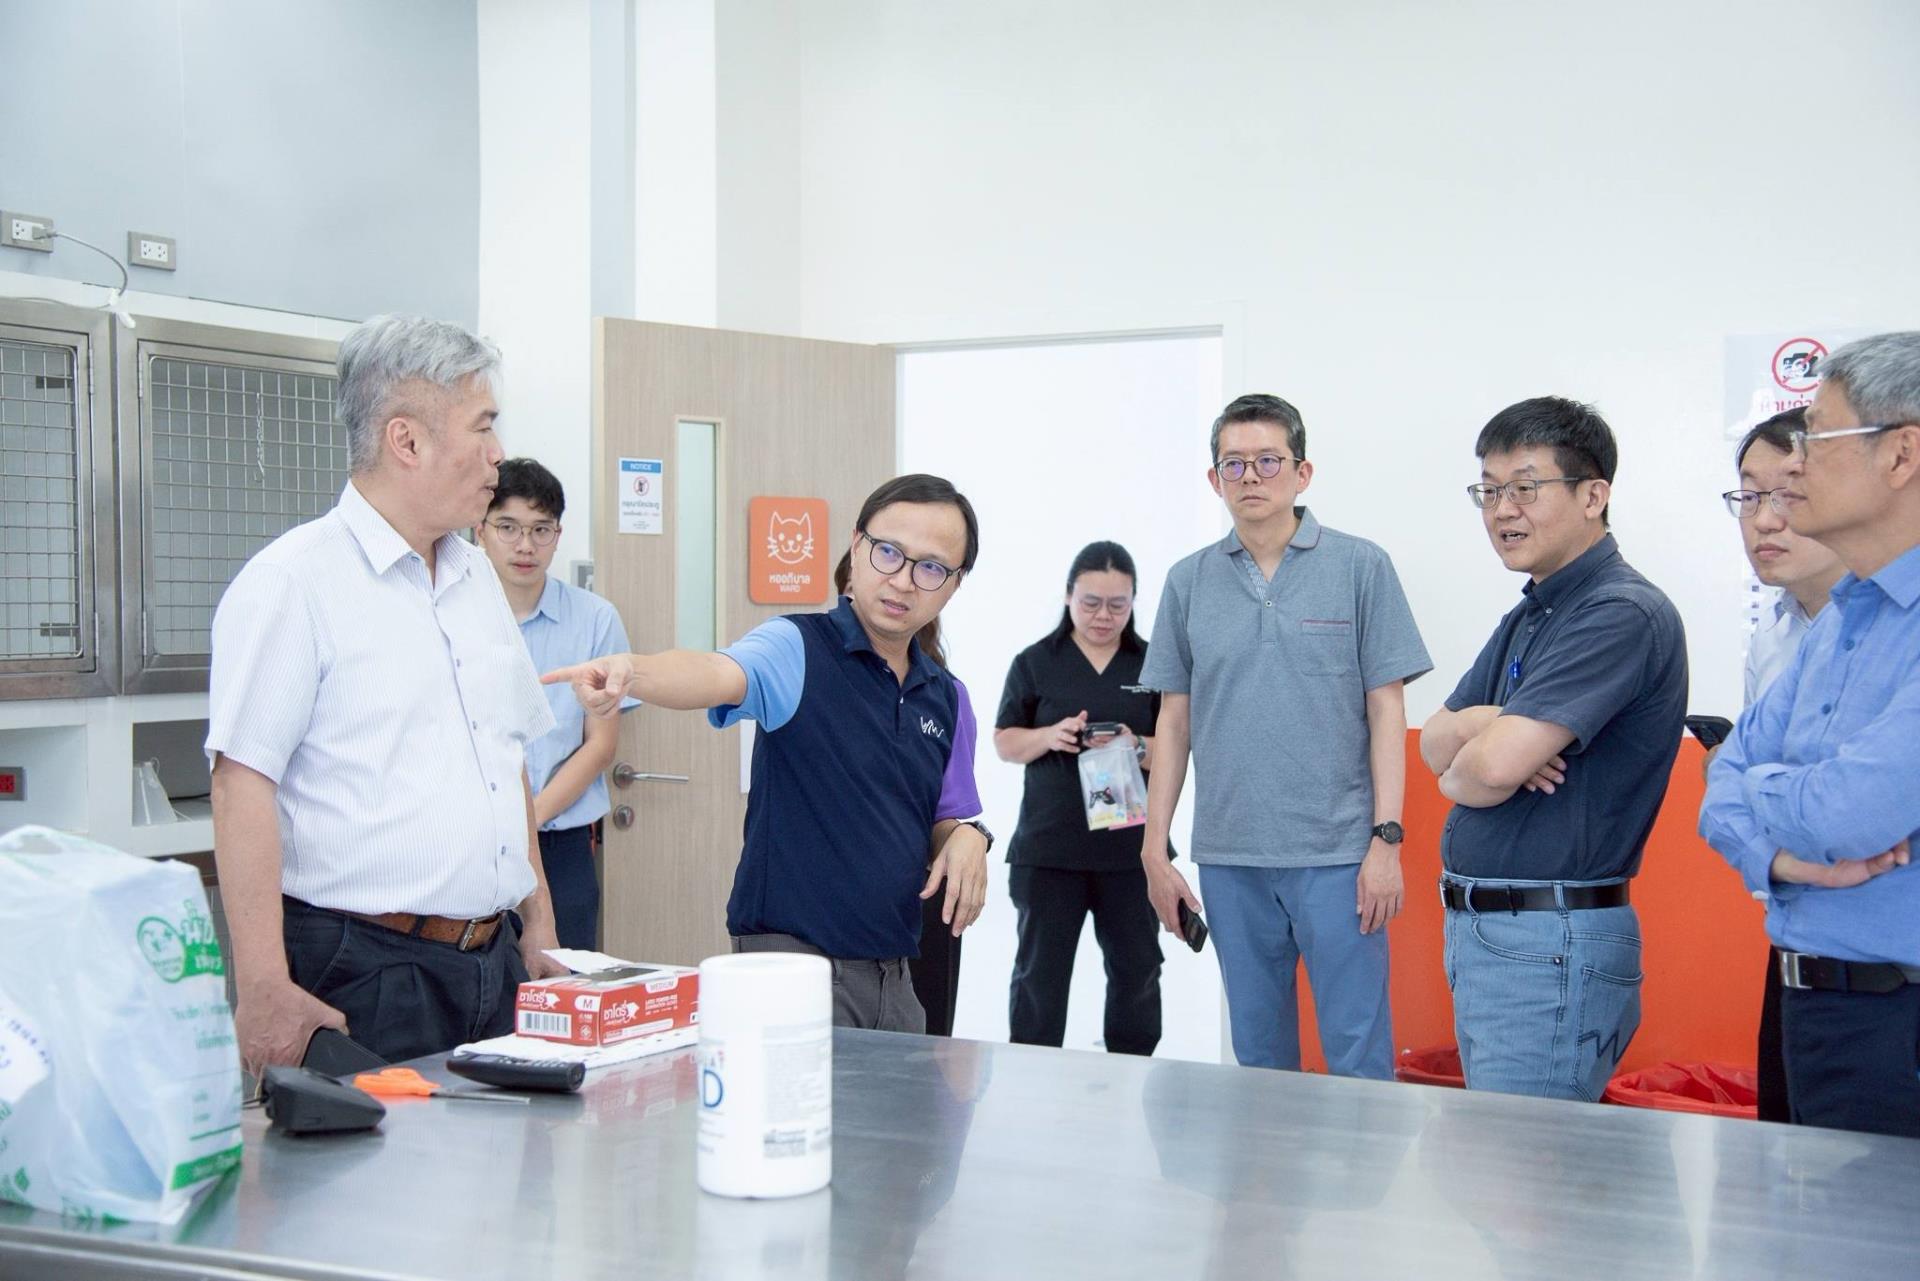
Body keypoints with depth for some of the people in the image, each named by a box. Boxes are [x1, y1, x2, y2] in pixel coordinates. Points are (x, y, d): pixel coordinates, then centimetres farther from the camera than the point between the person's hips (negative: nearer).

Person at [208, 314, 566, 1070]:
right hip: (362, 973, -7)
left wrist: (538, 925, 18)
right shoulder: (294, 582, -10)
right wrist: (263, 988, -20)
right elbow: (242, 787, -16)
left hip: (493, 964, 7)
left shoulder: (474, 574, 14)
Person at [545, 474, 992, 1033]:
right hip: (792, 961, -6)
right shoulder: (799, 650, -9)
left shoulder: (948, 698, 11)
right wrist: (632, 671, -51)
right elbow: (720, 674, -30)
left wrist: (967, 835, -2)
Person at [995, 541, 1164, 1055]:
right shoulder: (1035, 662, 3)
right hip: (1049, 846, -1)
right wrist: (1049, 737, -16)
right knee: (1040, 970, 4)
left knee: (1136, 968, 10)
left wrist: (1137, 746, -18)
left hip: (1132, 846, 1)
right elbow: (1005, 742, 4)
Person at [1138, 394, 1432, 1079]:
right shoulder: (1189, 581, 7)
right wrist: (1155, 850, 7)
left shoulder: (1360, 567, -1)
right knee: (1258, 1051, 13)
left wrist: (1387, 838, -8)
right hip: (1229, 860, 3)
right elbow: (1174, 721, 10)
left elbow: (1386, 710, -1)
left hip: (1338, 854, -3)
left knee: (1358, 1053, 0)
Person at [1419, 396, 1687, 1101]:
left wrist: (1458, 773, -2)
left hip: (1553, 944, -10)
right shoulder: (1528, 616, 15)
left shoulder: (1623, 613, -16)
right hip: (1477, 929, 10)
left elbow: (1496, 767, -25)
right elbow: (1434, 742, 10)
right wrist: (1480, 725, -13)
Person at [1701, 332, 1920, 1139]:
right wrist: (1779, 856, -13)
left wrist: (1758, 786, -5)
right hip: (1809, 1005, 8)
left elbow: (1848, 814, -28)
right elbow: (1729, 776, 10)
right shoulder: (1840, 621, 11)